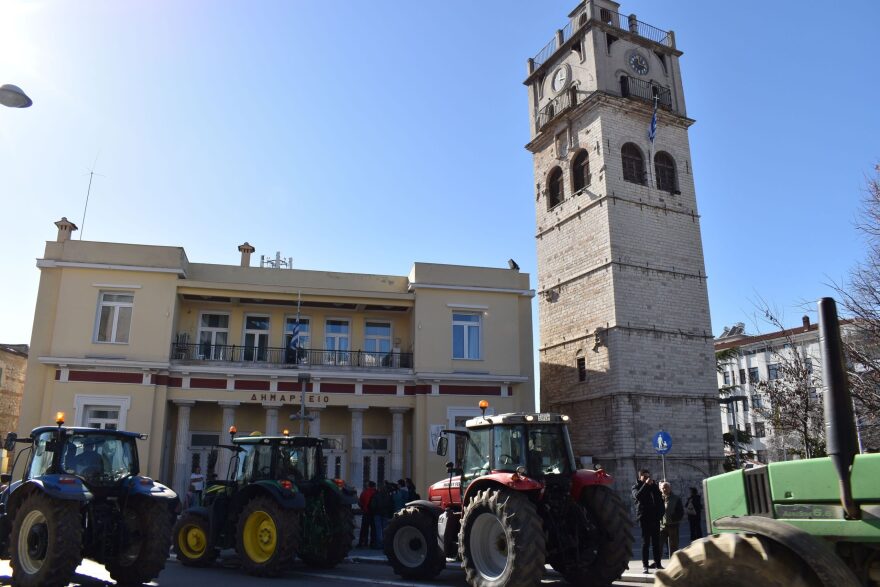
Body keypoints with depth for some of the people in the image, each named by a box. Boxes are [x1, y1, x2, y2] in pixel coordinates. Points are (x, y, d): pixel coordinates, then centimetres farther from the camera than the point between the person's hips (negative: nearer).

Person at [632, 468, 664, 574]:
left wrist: (660, 513, 4)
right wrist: (646, 484, -20)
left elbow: (660, 500, 15)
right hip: (644, 518, -4)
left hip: (655, 517, 4)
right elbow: (637, 496, -20)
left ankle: (657, 563, 11)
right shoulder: (636, 487, 2)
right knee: (645, 542, -2)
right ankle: (645, 565, 1)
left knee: (656, 542, 6)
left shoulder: (653, 486, 14)